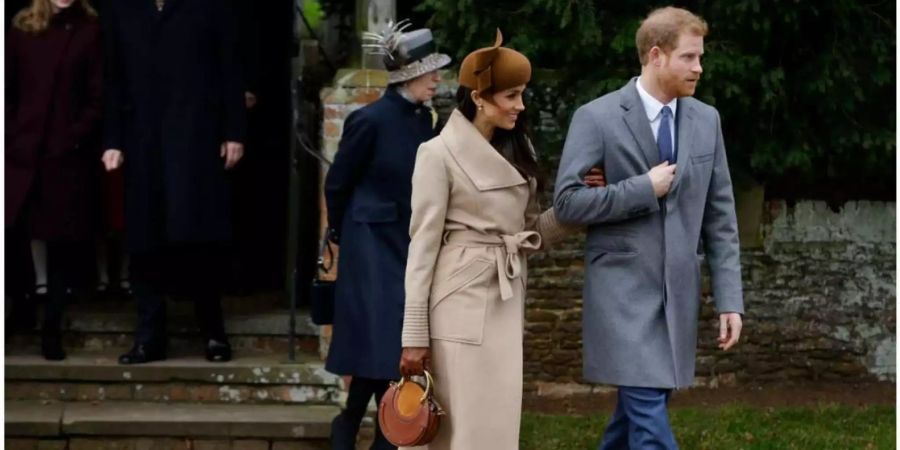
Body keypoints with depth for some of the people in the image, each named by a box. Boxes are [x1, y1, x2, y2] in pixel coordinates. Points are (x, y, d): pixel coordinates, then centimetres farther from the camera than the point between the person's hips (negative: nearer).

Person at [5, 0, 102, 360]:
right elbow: (7, 92, 8)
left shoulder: (89, 33, 2)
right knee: (19, 233, -2)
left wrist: (74, 139, -12)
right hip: (22, 151, 2)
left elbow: (99, 99, -1)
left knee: (61, 242, 1)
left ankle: (51, 328, 8)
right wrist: (8, 144, 0)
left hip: (68, 155, -1)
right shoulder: (21, 29, 8)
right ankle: (22, 306, 16)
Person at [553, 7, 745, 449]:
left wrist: (729, 299, 4)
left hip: (679, 293, 5)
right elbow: (567, 201, -11)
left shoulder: (706, 120, 8)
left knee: (637, 409, 11)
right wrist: (644, 189, -14)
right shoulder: (597, 118, -7)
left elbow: (720, 217, 9)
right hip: (623, 291, -5)